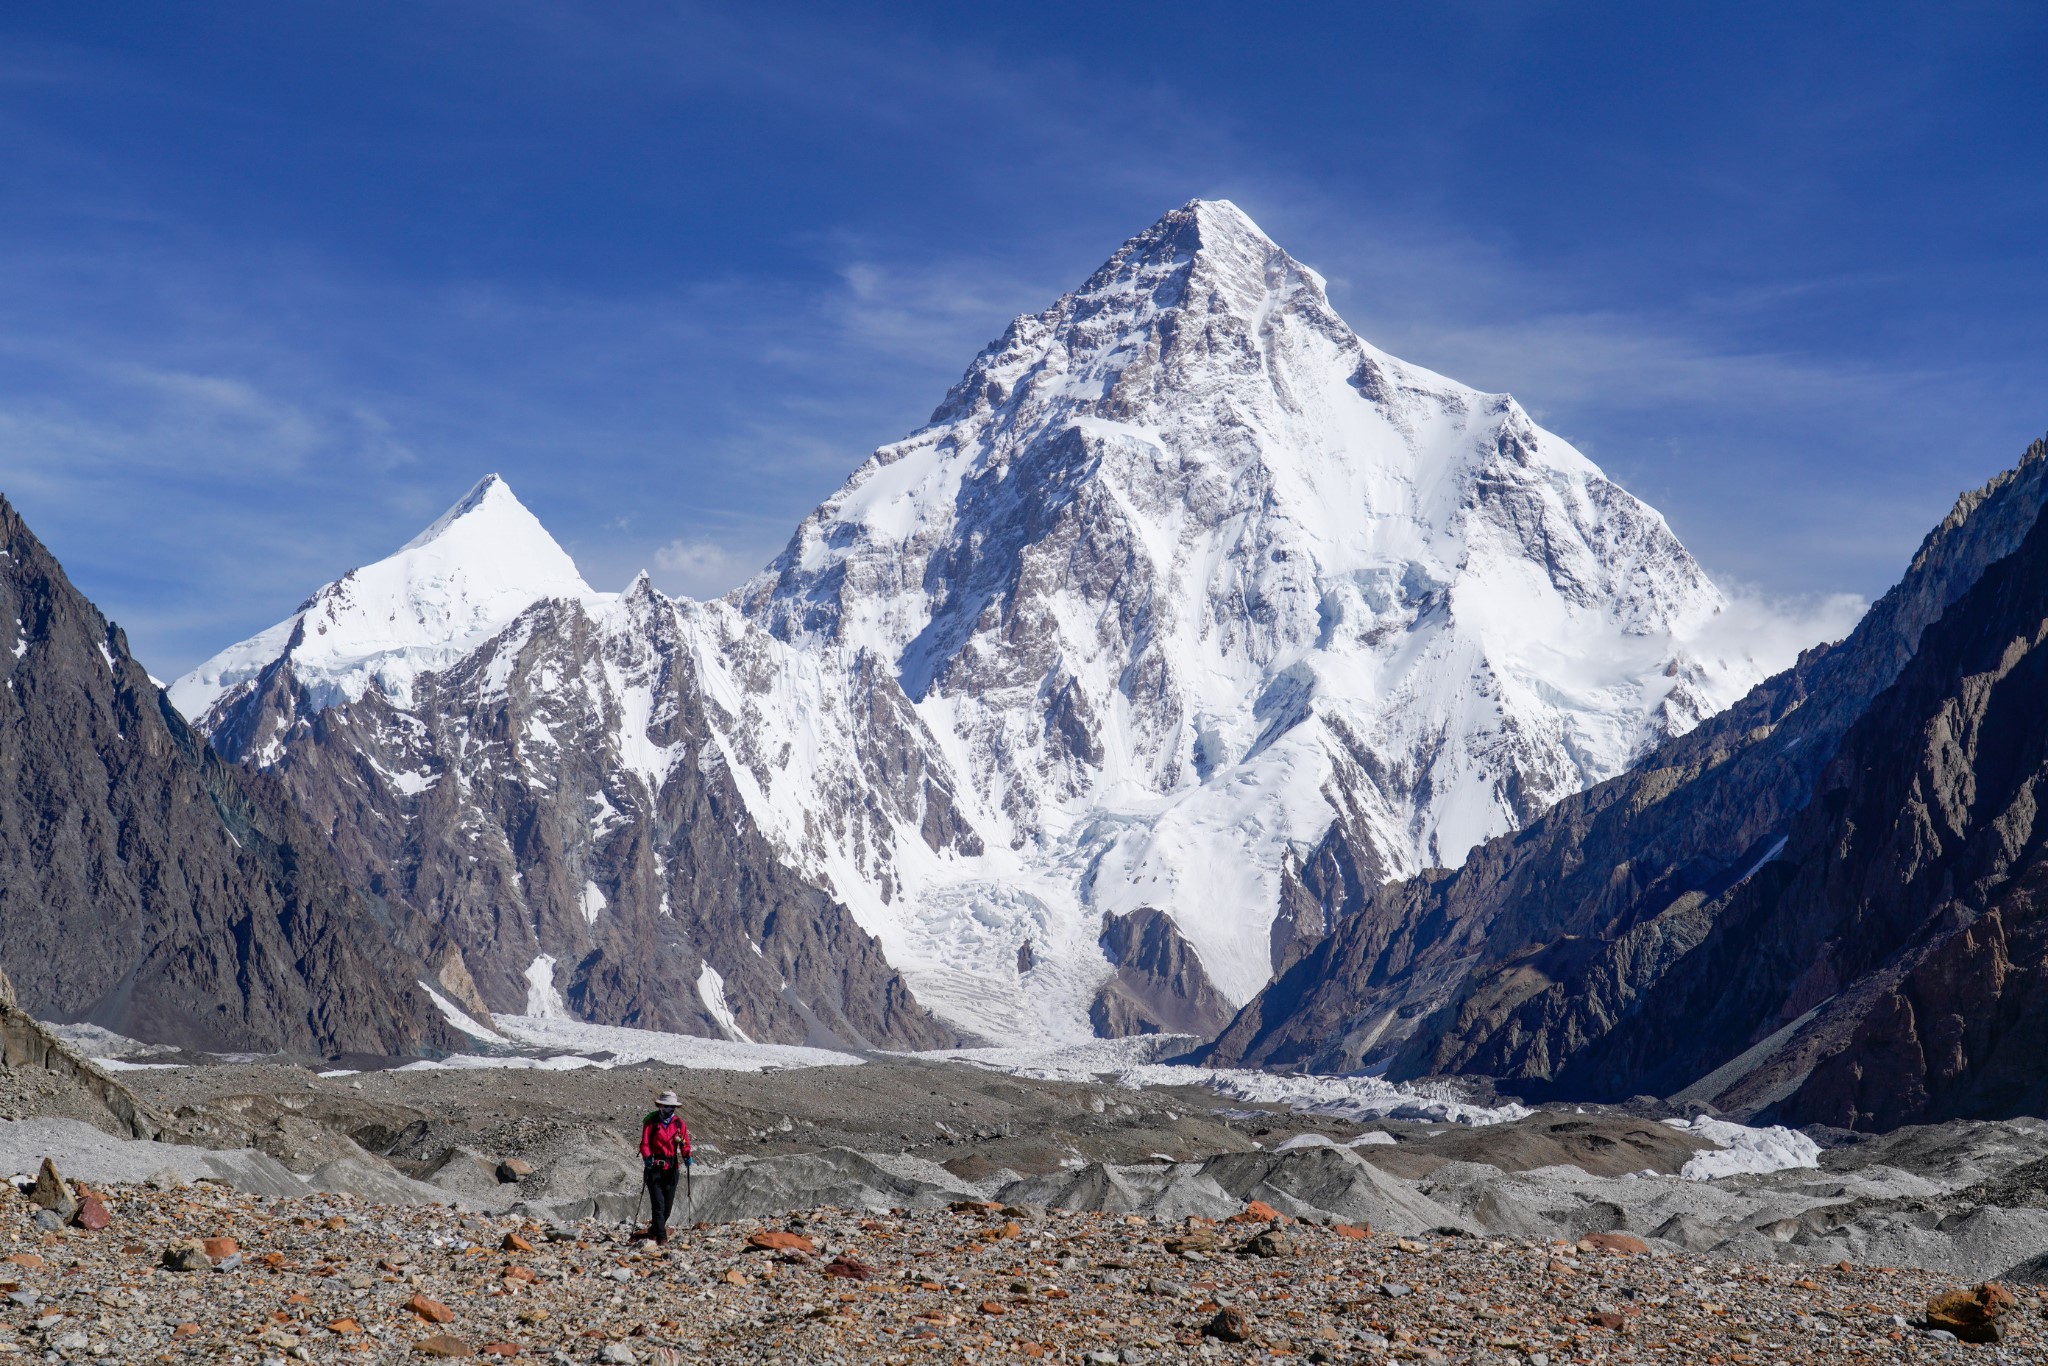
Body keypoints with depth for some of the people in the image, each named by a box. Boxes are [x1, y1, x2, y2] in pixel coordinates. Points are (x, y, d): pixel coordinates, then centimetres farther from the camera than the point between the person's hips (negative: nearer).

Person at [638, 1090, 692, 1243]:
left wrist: (686, 1156, -16)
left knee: (668, 1205, 10)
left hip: (671, 1169, 4)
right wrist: (647, 1157, -23)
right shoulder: (651, 1122, -1)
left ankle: (654, 1231, 30)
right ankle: (661, 1237, -11)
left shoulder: (679, 1123, 7)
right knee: (658, 1204, -10)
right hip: (654, 1168, -4)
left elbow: (685, 1143, 4)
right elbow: (644, 1143, -5)